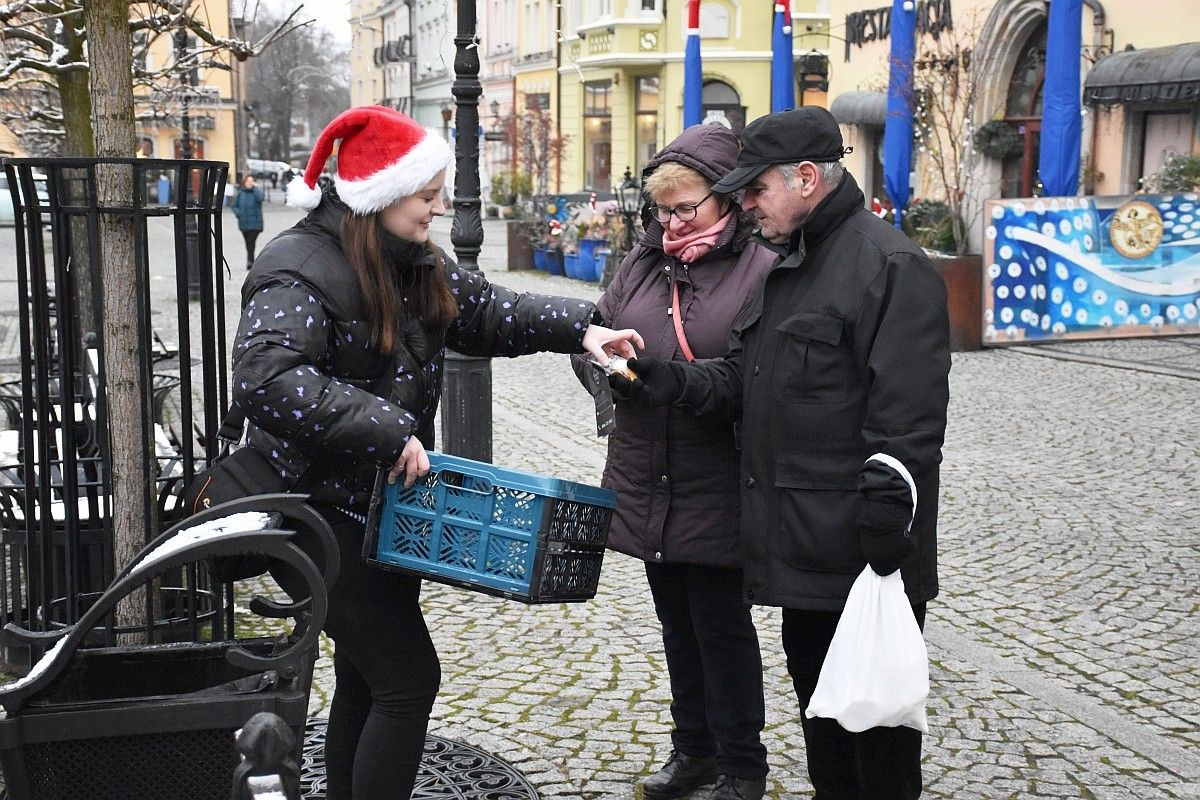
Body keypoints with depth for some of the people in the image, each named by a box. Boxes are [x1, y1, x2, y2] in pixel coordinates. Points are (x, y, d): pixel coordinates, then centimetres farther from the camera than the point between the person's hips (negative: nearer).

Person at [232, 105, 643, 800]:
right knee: (409, 678, -8)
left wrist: (577, 328, 1)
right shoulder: (302, 271, -22)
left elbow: (485, 309, 16)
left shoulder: (415, 262, 6)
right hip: (319, 514, -9)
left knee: (365, 679, 19)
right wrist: (386, 429, -38)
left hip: (384, 507, 9)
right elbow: (264, 378, -36)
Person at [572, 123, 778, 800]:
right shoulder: (645, 262, 8)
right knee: (677, 619, 18)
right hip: (648, 483, 6)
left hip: (716, 488, -6)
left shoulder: (761, 269, -11)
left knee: (721, 623, 5)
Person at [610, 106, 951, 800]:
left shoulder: (892, 265, -15)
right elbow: (746, 376, 17)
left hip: (863, 554, -9)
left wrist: (886, 518, -24)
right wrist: (672, 382, 2)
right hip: (803, 543, 10)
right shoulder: (789, 262, 16)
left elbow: (908, 418, -20)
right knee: (814, 689, 21)